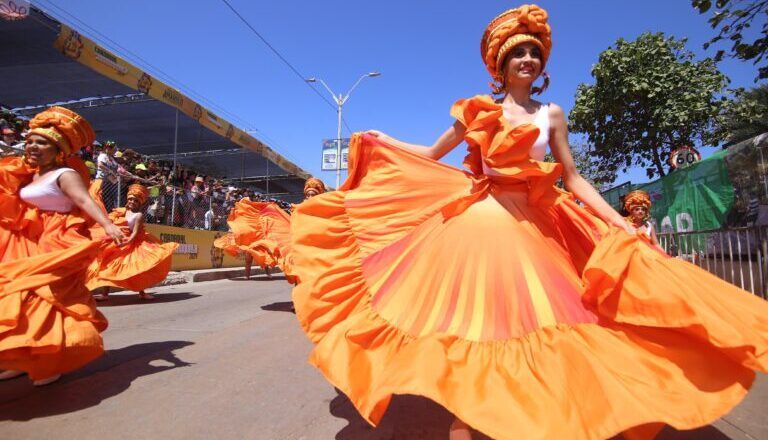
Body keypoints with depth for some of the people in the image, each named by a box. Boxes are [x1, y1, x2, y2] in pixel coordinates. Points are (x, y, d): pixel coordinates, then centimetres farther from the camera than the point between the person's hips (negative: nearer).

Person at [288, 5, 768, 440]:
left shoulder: (551, 114, 11)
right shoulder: (476, 110, 7)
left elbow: (573, 179, 9)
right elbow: (431, 156, 15)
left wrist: (621, 225, 2)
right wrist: (381, 142, 11)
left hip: (529, 228, 2)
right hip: (475, 222, -1)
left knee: (530, 318, 3)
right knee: (468, 317, 0)